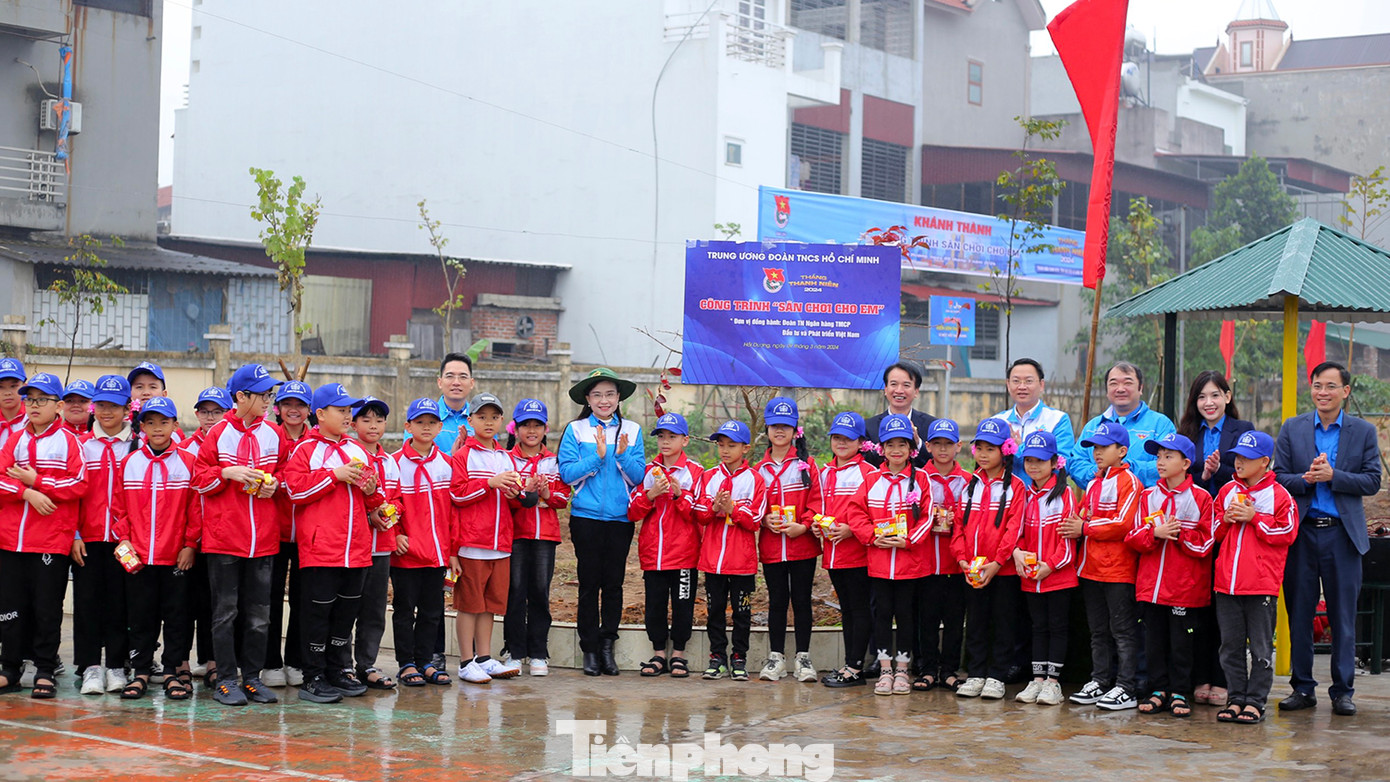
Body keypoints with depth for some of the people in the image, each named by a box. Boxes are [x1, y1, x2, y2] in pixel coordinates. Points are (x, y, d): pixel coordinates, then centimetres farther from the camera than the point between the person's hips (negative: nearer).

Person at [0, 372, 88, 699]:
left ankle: (45, 672, 8)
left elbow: (79, 485, -9)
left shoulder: (68, 441, 1)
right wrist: (28, 492, -16)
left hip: (52, 541, -4)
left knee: (47, 608, 0)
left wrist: (36, 480, -12)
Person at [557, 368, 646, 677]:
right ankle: (589, 649, 10)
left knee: (614, 582, 4)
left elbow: (638, 476, 2)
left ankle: (607, 645, 16)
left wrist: (622, 455, -15)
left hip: (620, 517, 2)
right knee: (589, 583, 2)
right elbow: (567, 473, -6)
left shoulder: (632, 430, 7)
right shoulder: (576, 430, 2)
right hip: (586, 516, -1)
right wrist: (597, 456, -16)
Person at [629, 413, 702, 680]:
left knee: (683, 604, 2)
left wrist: (680, 495, -18)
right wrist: (650, 495, -12)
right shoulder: (648, 471, 10)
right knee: (655, 603, 5)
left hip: (684, 552, -3)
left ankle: (678, 654, 13)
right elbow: (633, 512, 4)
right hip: (653, 553, 3)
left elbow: (699, 514, -4)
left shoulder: (694, 472, 1)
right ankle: (659, 654, 15)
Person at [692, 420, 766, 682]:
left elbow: (754, 520, -6)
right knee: (715, 608, 7)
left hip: (742, 558, -2)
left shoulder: (754, 479, -1)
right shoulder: (708, 477, 7)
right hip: (713, 556, 2)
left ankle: (739, 659, 12)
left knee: (742, 610, 4)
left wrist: (732, 508, -19)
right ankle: (717, 657, 15)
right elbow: (699, 514, 3)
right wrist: (714, 508, -16)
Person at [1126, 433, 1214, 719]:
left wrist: (1178, 533, -17)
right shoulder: (1147, 496, 9)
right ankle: (1158, 690, 16)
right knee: (1154, 639, 7)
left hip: (1185, 585, -4)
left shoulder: (1200, 498, -2)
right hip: (1150, 583, 4)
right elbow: (1133, 537, 4)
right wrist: (1155, 534, -13)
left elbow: (1204, 543, -5)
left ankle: (1179, 693, 12)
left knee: (1182, 640, 2)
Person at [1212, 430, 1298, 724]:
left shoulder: (1278, 495, -2)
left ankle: (1255, 701, 6)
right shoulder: (1227, 491, 12)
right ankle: (1236, 698, 16)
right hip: (1227, 581, 5)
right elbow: (1212, 532, 17)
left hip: (1262, 585, -5)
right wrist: (1225, 520, -3)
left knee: (1260, 647, 1)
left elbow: (1287, 532, -8)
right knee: (1231, 644, 8)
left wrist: (1254, 518, -12)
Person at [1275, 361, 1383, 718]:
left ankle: (1343, 691, 10)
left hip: (1343, 533, -1)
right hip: (1301, 531, 1)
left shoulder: (1364, 432, 5)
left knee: (1343, 616, 2)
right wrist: (1306, 479, -15)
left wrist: (1333, 476, -14)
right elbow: (1278, 478, 4)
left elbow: (1372, 481, -2)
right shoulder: (1292, 429, 7)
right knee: (1299, 612, 4)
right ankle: (1303, 688, 13)